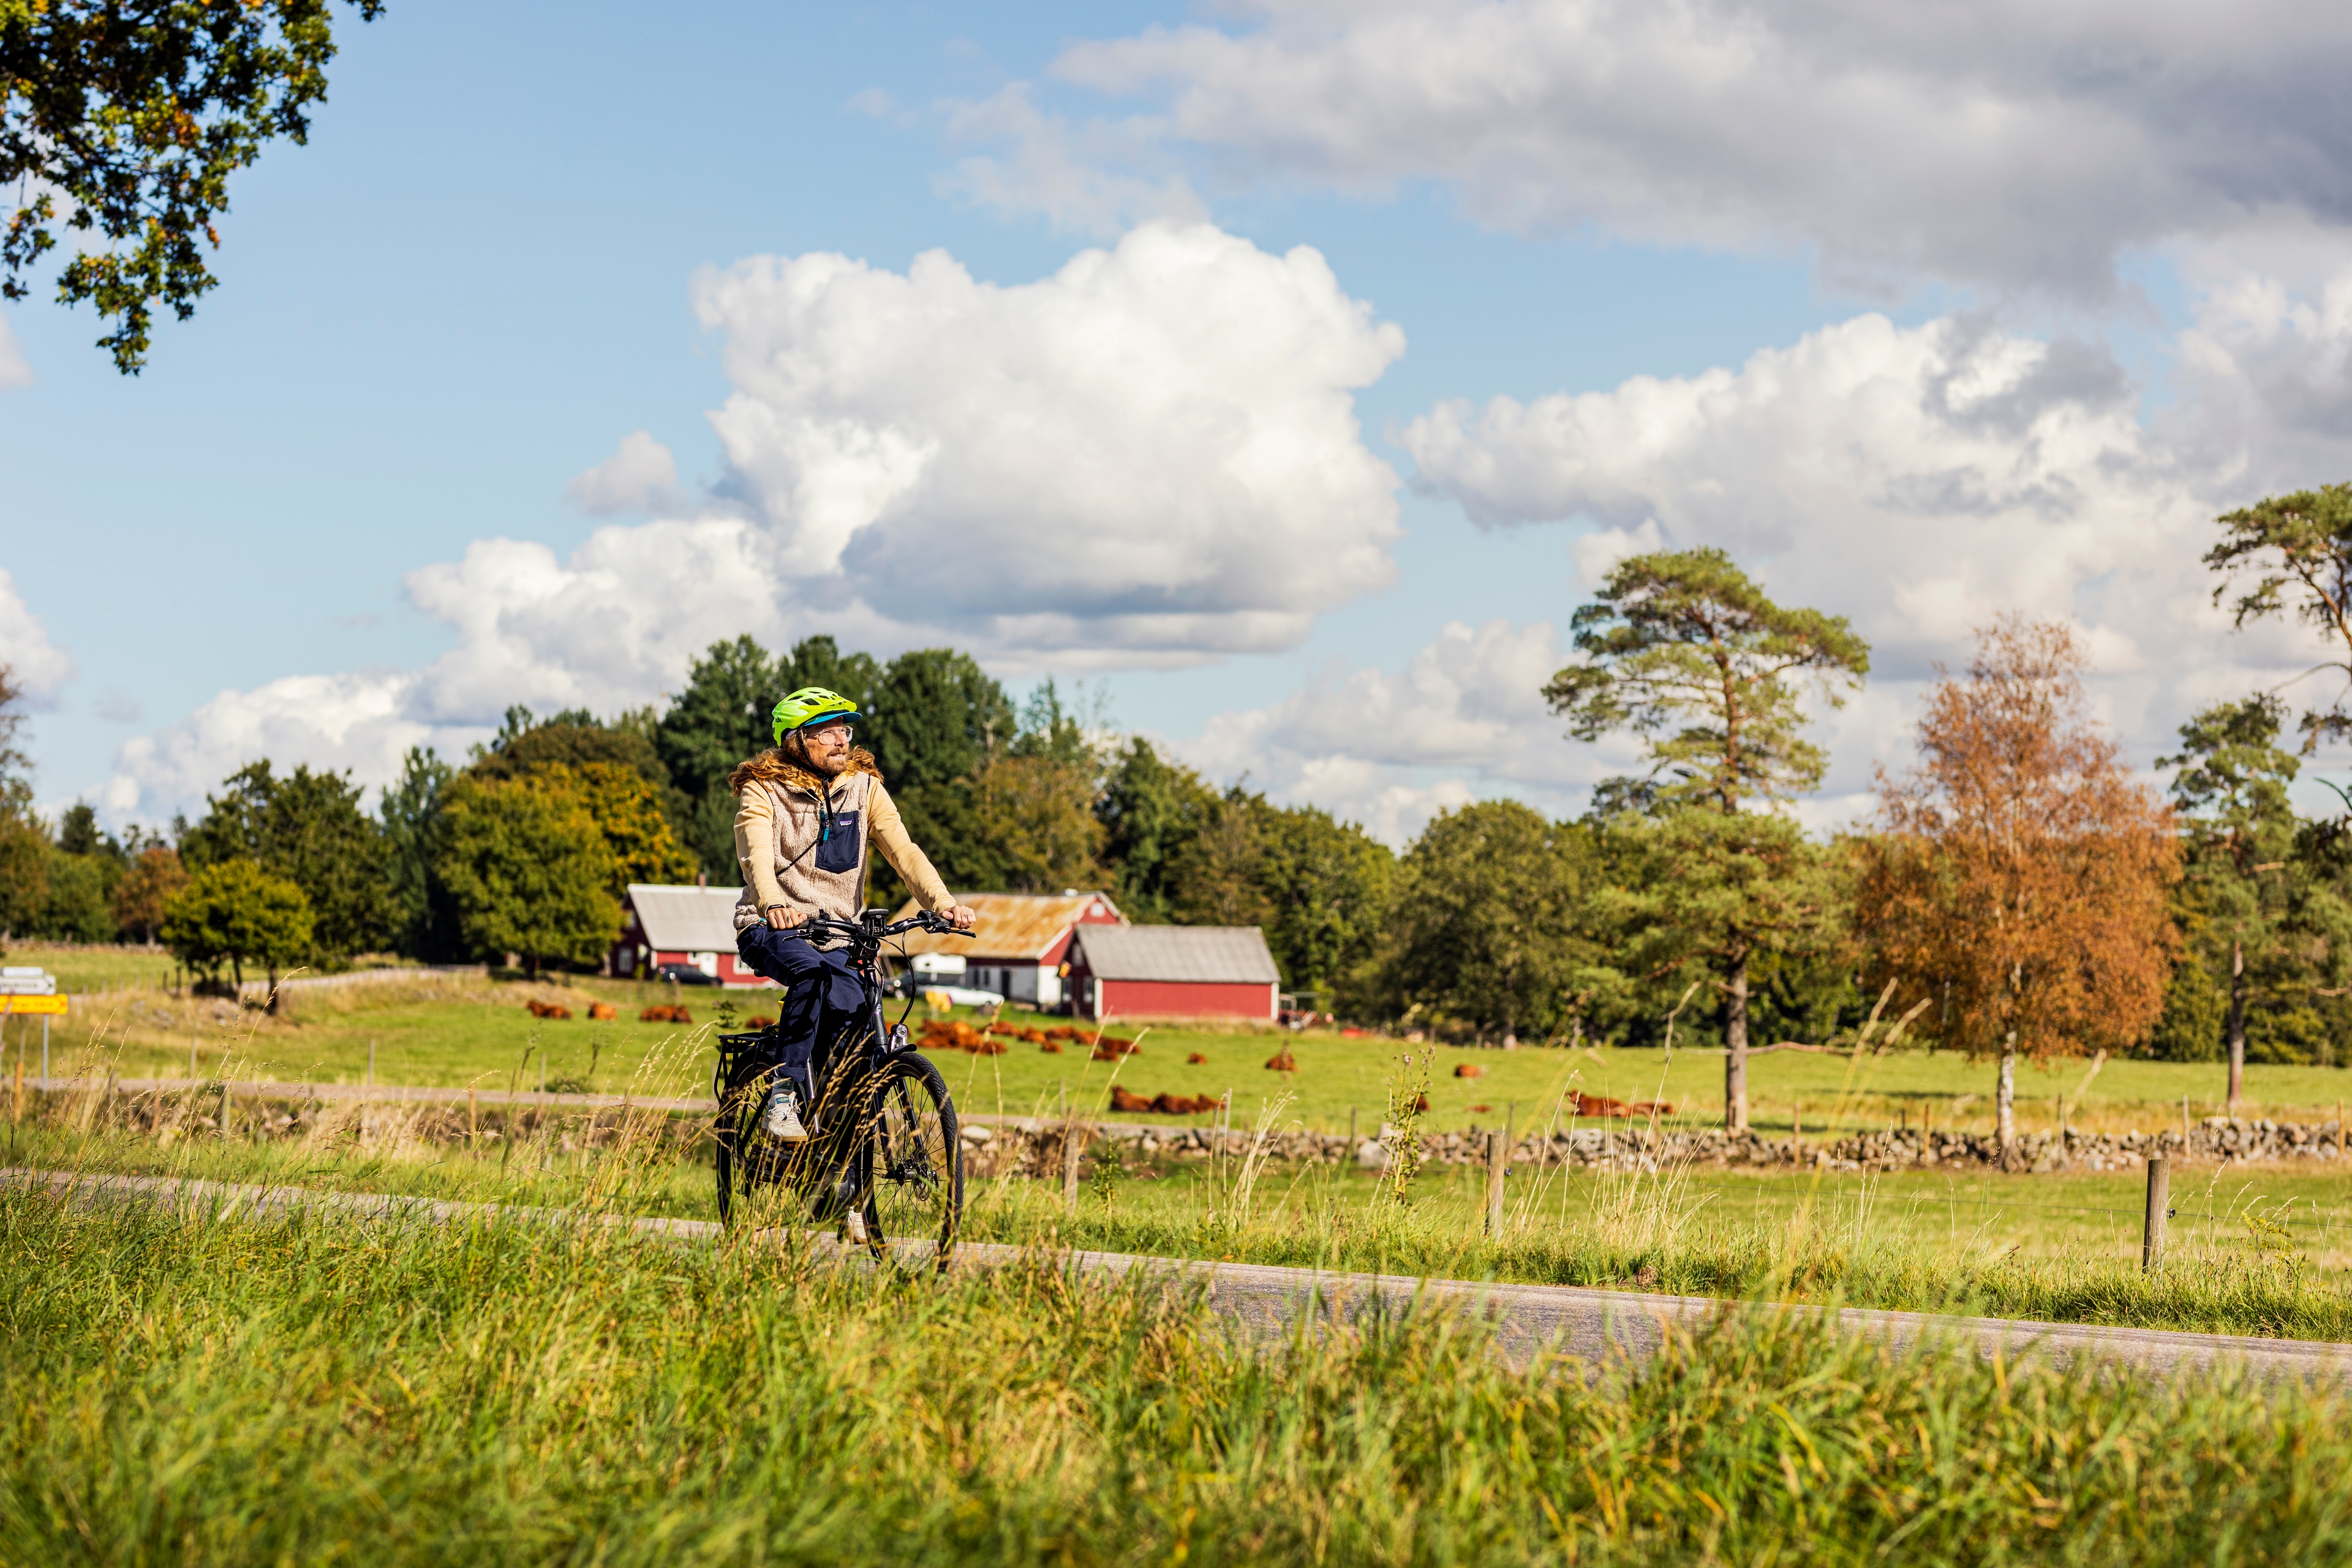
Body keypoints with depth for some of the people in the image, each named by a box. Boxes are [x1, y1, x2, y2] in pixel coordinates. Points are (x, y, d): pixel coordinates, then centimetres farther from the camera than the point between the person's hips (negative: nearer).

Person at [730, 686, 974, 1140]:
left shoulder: (863, 786, 3)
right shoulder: (762, 791, -8)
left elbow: (902, 849, -9)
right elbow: (757, 856, -26)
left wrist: (942, 903, -27)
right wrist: (773, 906, -48)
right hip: (772, 930, -4)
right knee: (811, 973, -36)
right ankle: (785, 1094, -25)